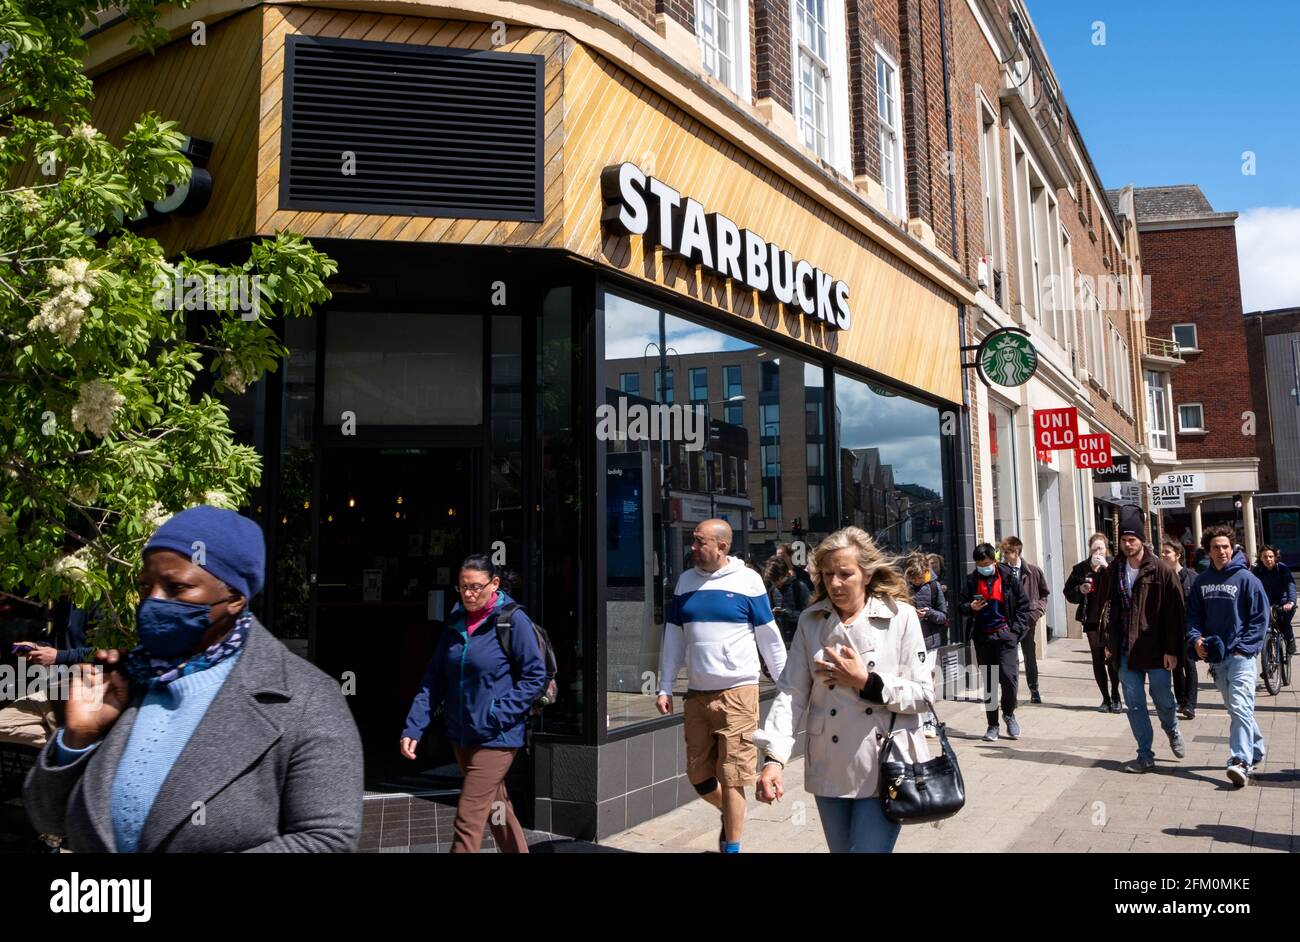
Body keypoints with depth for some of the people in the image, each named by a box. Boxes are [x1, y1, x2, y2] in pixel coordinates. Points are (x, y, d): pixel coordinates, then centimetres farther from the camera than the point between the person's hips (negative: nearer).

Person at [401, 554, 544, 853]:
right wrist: (413, 728, -2)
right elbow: (434, 680, 6)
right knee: (496, 812, 20)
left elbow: (535, 675, -11)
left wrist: (499, 715, -18)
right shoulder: (455, 621, 5)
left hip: (497, 737, -7)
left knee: (468, 819, -8)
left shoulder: (513, 621, -13)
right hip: (462, 735, 7)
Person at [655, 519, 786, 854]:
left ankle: (732, 846, 14)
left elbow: (769, 638, 1)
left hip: (737, 692, -4)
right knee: (698, 775, 11)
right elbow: (674, 638, 12)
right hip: (697, 693, 5)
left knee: (731, 776, -1)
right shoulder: (685, 581, 7)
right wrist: (665, 688, 10)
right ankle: (730, 815, 39)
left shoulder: (747, 581, -5)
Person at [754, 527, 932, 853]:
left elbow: (923, 696, -4)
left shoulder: (901, 617, -6)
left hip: (885, 769, -3)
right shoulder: (810, 621, 2)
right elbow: (793, 693, -3)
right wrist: (774, 757, -14)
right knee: (841, 848, 17)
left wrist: (866, 682, -15)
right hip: (830, 770, 3)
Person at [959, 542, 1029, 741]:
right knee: (988, 682, 6)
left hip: (1005, 634, -2)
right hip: (982, 637, 2)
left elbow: (1022, 605, 3)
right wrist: (970, 607, -10)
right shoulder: (971, 580, 6)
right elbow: (962, 606, 13)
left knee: (1009, 676, -13)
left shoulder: (1008, 578, 0)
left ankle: (1009, 714, 14)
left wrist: (1016, 630, -5)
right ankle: (992, 724, 15)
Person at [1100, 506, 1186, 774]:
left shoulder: (1161, 570, -8)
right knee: (1134, 705, 5)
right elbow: (1107, 608, 10)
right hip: (1125, 651, 3)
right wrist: (1108, 642, 3)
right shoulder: (1114, 571, 4)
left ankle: (1172, 731, 39)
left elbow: (1175, 612, -8)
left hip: (1156, 650, -3)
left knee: (1164, 701, 6)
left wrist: (1172, 649, -12)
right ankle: (1145, 756, 15)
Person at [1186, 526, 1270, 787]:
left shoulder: (1246, 578, -6)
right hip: (1215, 656, 6)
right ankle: (1256, 748, 34)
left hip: (1241, 655, -5)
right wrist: (1196, 638, -4)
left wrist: (1244, 648, -11)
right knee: (1234, 708, 16)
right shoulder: (1202, 581, 8)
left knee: (1240, 707, -16)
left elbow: (1261, 617, -5)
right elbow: (1194, 614, 13)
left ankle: (1241, 761, -19)